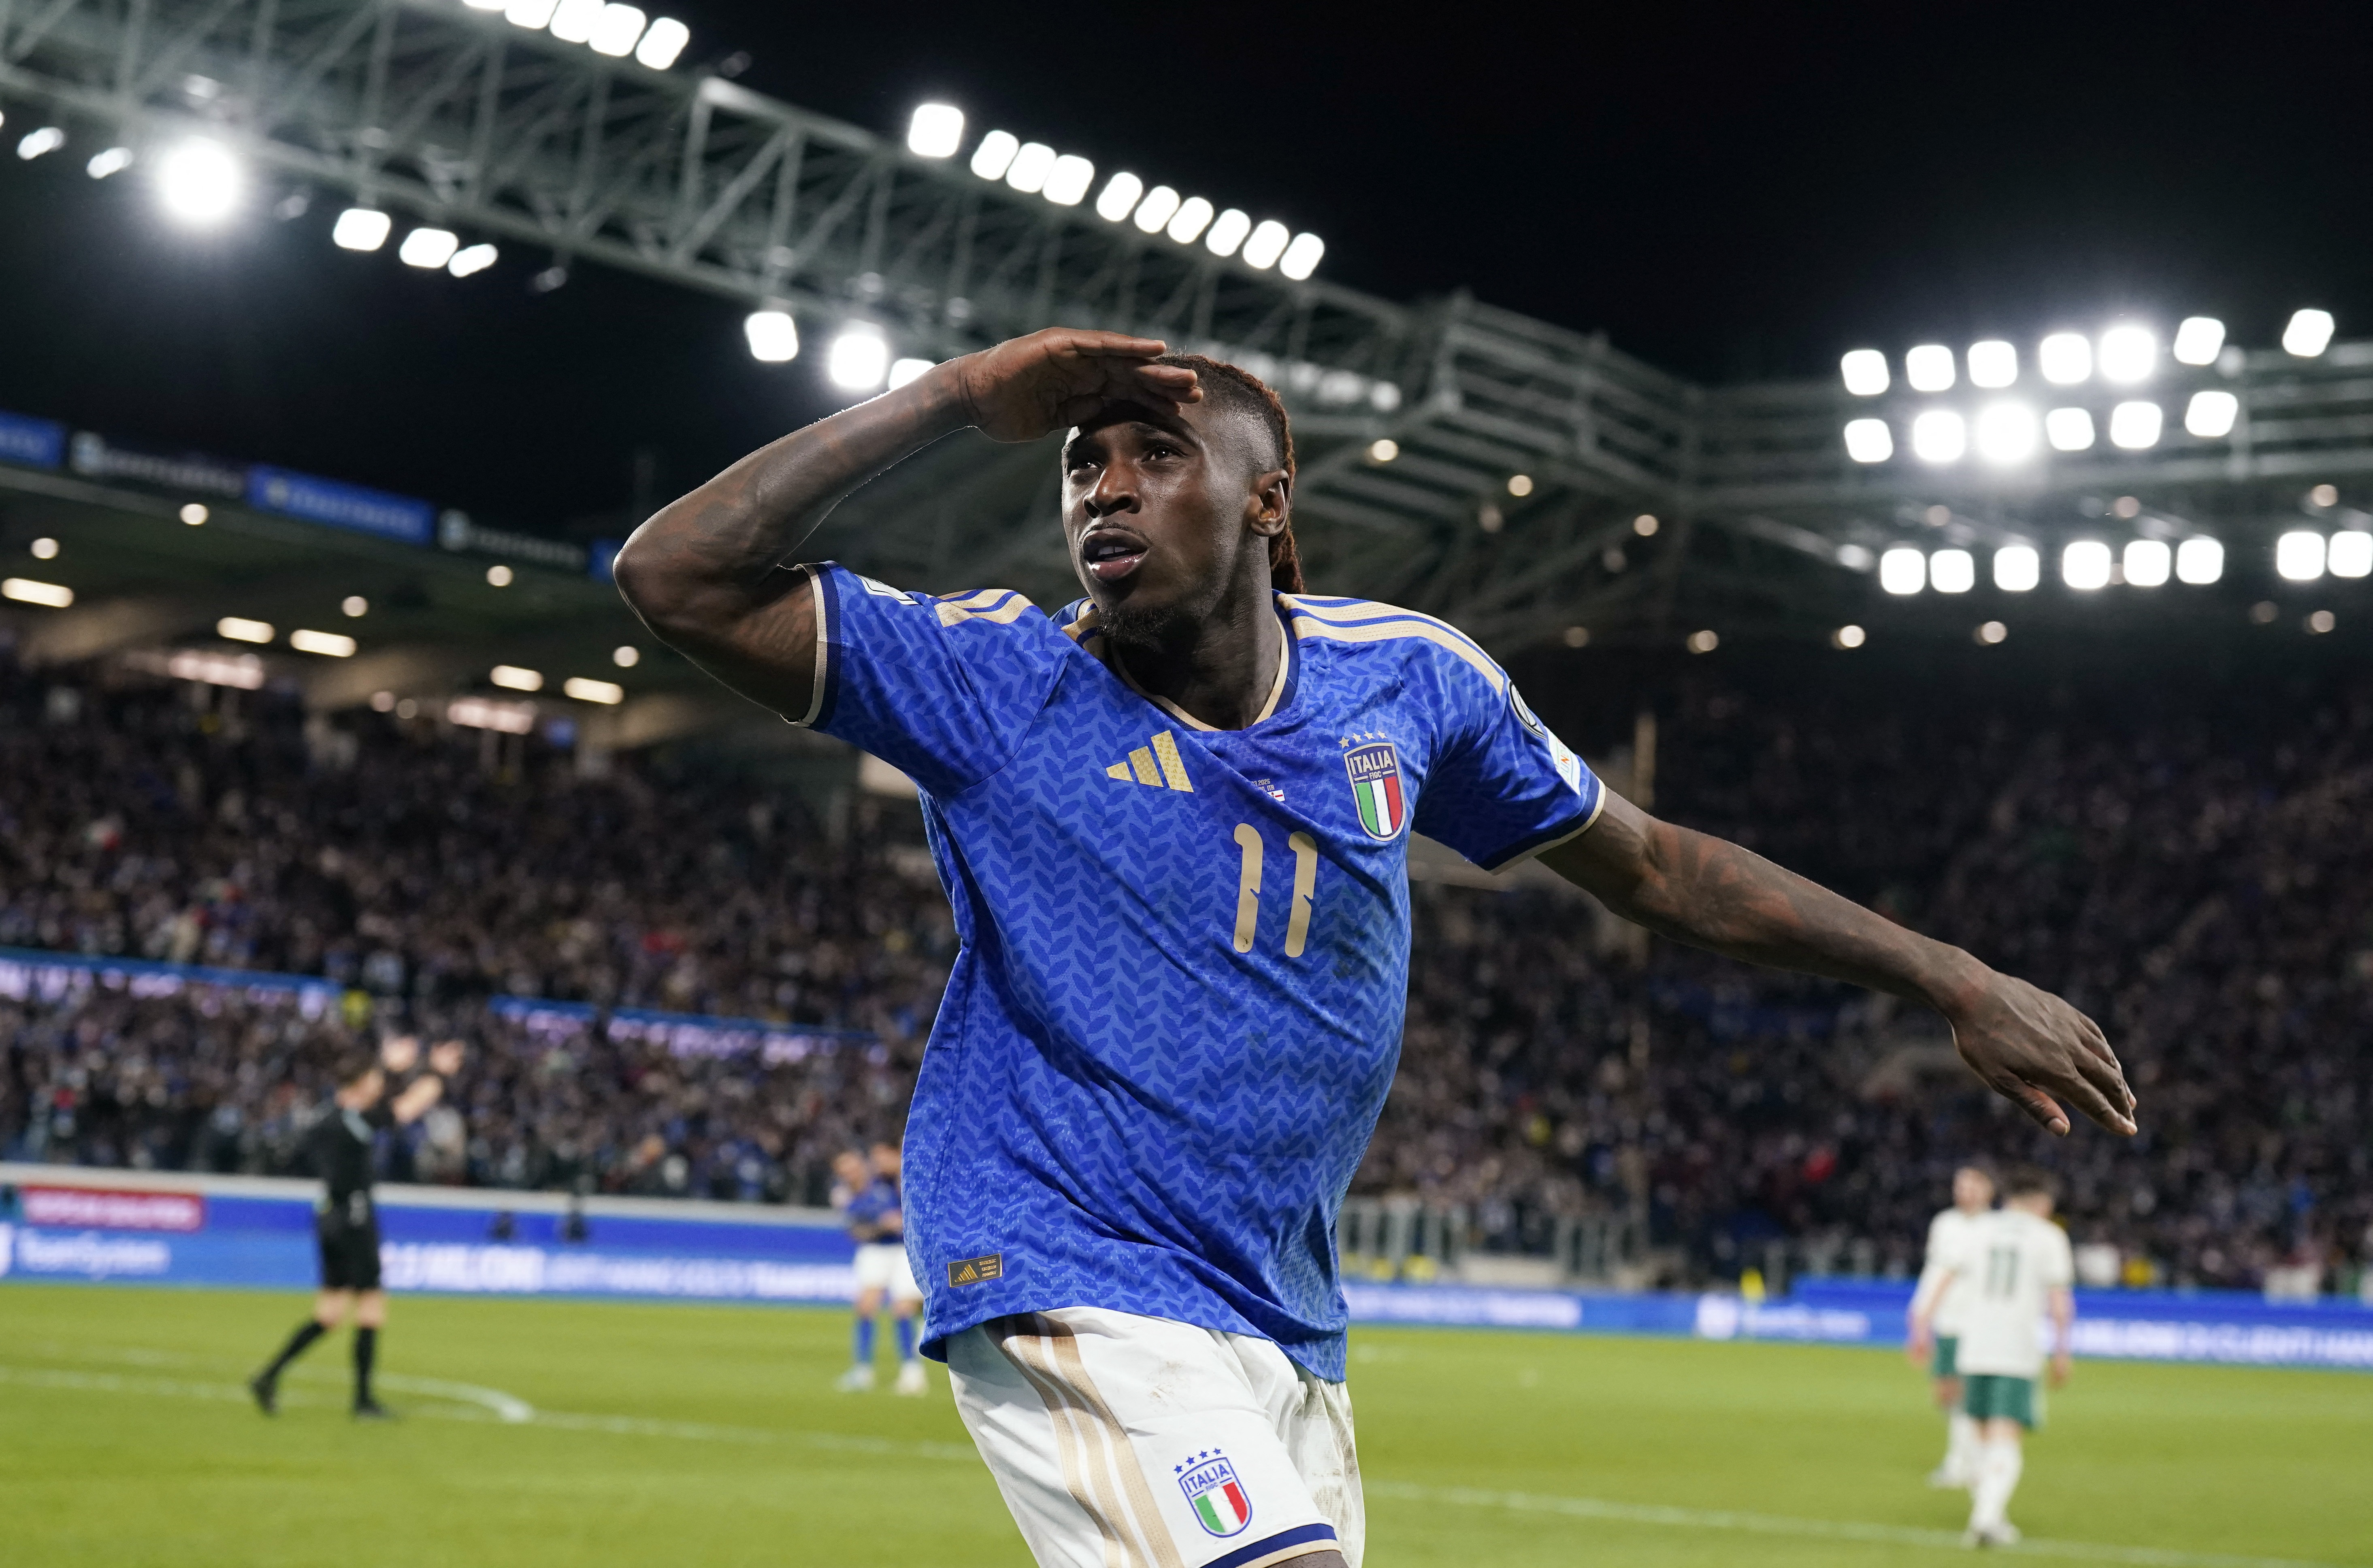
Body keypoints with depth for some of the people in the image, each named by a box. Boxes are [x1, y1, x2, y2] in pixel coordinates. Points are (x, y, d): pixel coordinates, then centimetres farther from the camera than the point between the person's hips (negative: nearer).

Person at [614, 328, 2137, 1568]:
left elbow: (1646, 860, 13)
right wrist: (959, 397, -17)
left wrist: (1953, 980, 13)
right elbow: (680, 575, -16)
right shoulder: (1000, 680, -8)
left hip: (1292, 1330, 5)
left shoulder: (1402, 676, 2)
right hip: (1070, 1291, -5)